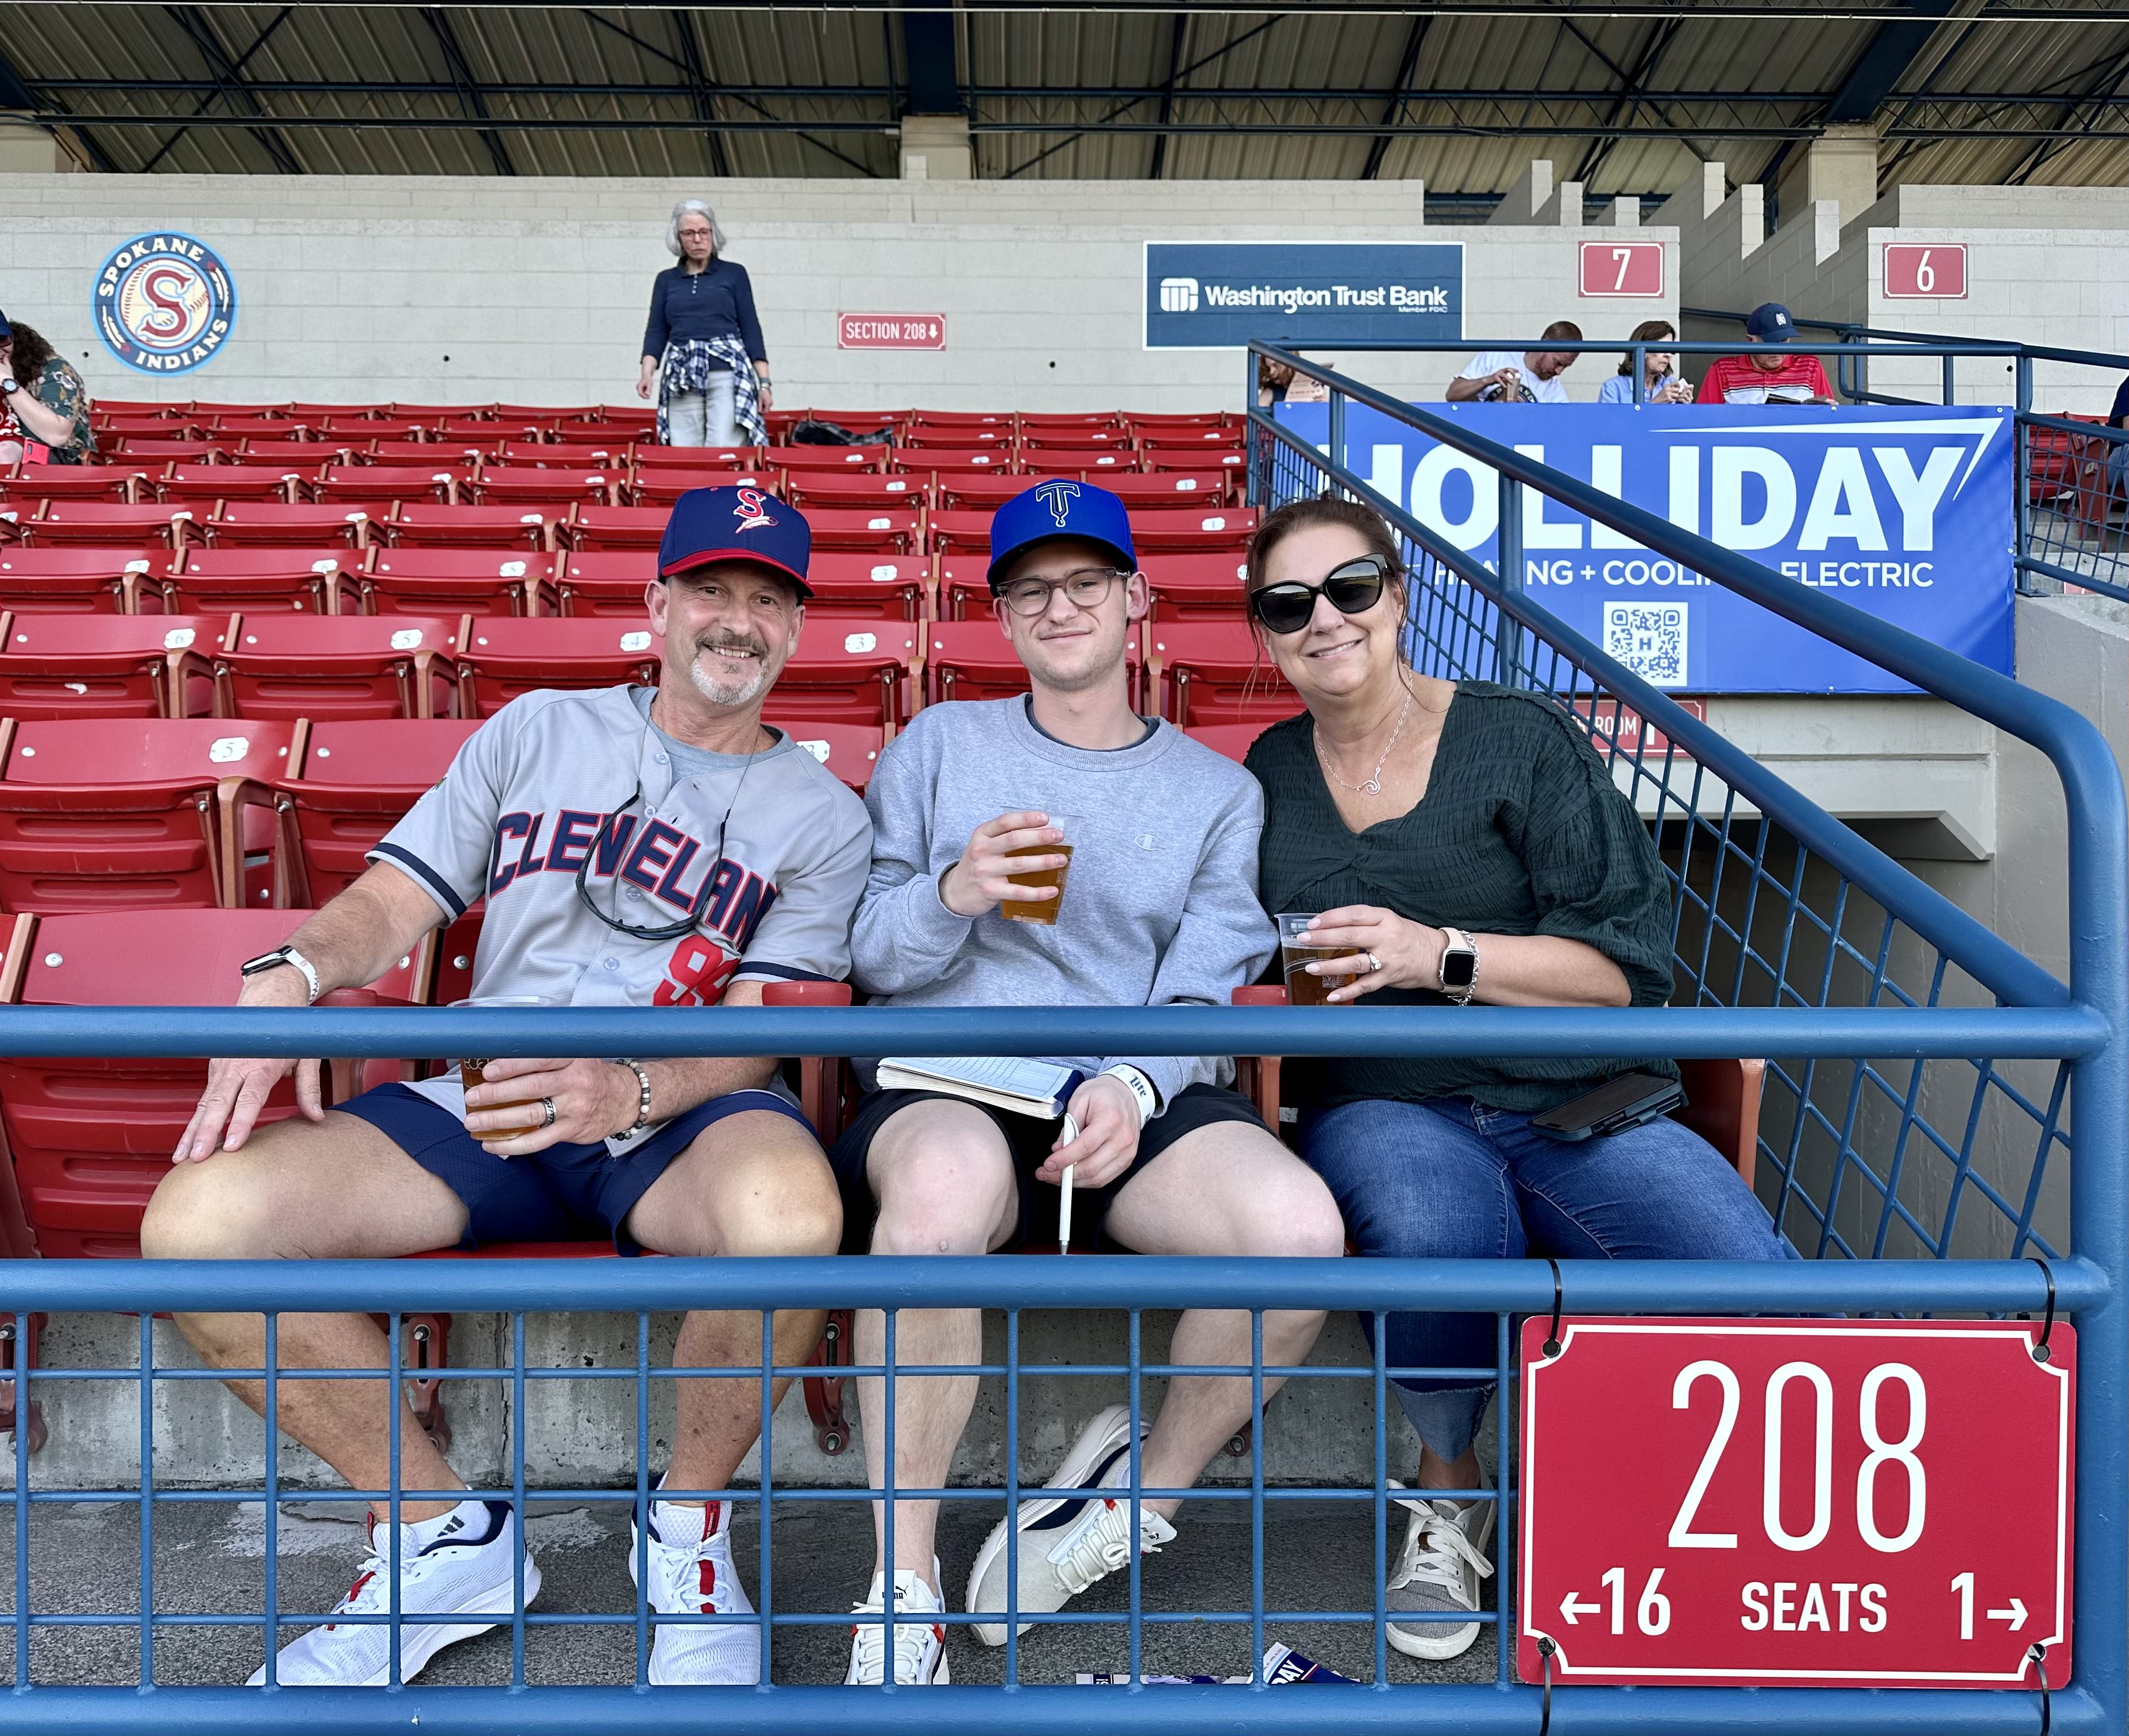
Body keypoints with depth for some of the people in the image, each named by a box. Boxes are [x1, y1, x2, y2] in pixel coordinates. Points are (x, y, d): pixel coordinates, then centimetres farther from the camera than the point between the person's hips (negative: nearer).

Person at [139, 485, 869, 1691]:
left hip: (684, 1113, -3)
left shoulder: (824, 818, 10)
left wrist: (631, 1091, -23)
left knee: (789, 1211, -40)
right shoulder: (539, 732, 18)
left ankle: (690, 1517, -7)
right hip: (483, 1099, 3)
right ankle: (446, 1534, 0)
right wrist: (291, 975, -11)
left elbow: (759, 1037, -2)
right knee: (197, 1220, -20)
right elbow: (396, 900, 12)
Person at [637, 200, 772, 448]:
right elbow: (657, 332, 12)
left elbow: (750, 329, 7)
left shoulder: (734, 273, 10)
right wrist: (647, 371, -6)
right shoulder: (666, 280, 16)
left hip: (727, 373, -2)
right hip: (680, 377, 3)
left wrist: (764, 382, -1)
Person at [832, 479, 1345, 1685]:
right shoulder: (939, 747, 18)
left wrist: (1134, 1085, -15)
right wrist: (951, 895, -11)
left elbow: (1200, 997, 6)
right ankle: (903, 1589, -22)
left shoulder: (1217, 791, 18)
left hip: (1145, 1095, 1)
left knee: (1298, 1226, -31)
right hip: (948, 1082, -1)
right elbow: (869, 957, 11)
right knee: (947, 1181, -39)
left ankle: (1144, 1486, -1)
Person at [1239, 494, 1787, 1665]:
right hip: (1383, 1107, 1)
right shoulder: (1271, 775, 16)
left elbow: (1625, 964, -1)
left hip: (1575, 1102, -1)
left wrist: (1442, 956, -14)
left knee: (1752, 1287, -30)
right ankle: (1445, 1485, -5)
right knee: (1434, 1225, -37)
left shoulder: (1523, 740, 5)